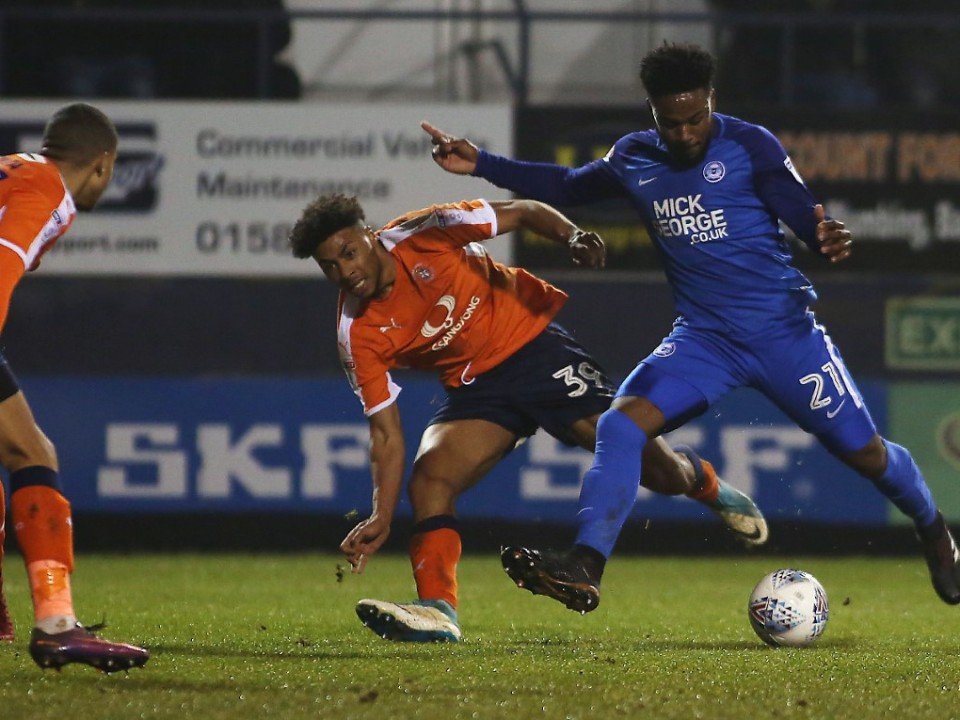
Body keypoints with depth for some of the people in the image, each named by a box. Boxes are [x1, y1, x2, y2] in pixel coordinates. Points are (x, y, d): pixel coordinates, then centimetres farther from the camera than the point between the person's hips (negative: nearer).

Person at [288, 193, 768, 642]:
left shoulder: (422, 234, -18)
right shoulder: (358, 336, -12)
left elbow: (521, 212, -6)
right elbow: (386, 434, -10)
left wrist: (572, 236, -25)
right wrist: (382, 517, -21)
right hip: (475, 388, 2)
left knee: (652, 468, -7)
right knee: (430, 474, -25)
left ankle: (704, 482, 28)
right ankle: (437, 611, -25)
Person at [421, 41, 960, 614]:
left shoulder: (749, 146, -8)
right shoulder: (633, 160, 5)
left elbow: (806, 217, -12)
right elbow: (567, 187, 22)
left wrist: (829, 237, -37)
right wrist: (480, 165, 13)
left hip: (783, 330, -3)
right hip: (704, 339, 3)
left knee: (864, 452, 4)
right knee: (621, 423, -20)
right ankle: (582, 571, -28)